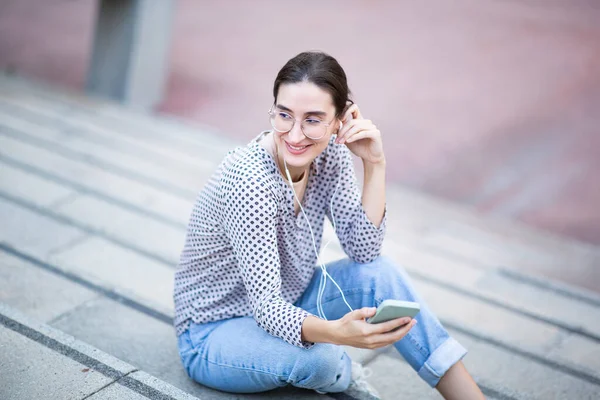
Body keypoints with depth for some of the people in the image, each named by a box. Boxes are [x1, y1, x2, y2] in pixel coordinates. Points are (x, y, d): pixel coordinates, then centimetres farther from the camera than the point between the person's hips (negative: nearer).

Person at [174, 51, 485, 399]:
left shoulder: (330, 154, -10)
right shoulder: (249, 179, -30)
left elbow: (363, 250, -9)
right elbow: (266, 306, -31)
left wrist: (375, 164, -19)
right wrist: (335, 332, -50)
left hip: (286, 305, 6)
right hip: (215, 333, -6)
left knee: (381, 274, -15)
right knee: (319, 357, -33)